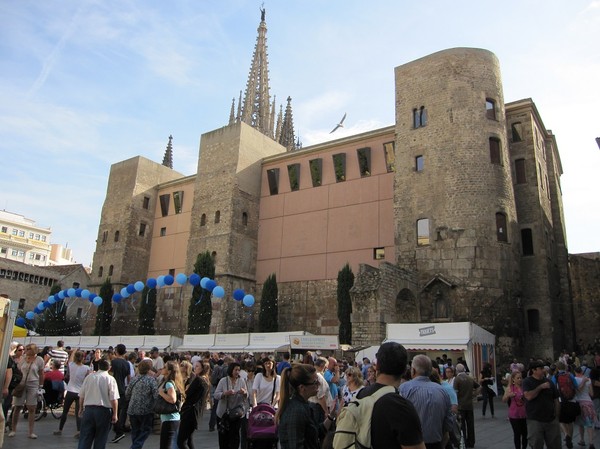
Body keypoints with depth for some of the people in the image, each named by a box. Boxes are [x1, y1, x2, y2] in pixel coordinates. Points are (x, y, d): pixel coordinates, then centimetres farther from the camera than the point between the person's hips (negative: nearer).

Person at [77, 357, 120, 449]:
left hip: (88, 409, 3)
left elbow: (81, 395, 10)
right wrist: (115, 414, -5)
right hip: (104, 410, -3)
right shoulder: (110, 379, -8)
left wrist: (81, 408, 25)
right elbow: (114, 399, -12)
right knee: (101, 438, 9)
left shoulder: (89, 377, 3)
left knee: (85, 437, 9)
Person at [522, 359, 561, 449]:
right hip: (535, 421, -4)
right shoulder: (527, 381, -6)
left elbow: (556, 399, 11)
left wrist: (557, 416, 8)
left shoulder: (548, 381, 6)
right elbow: (528, 396, -22)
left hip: (551, 420, 4)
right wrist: (540, 387, -15)